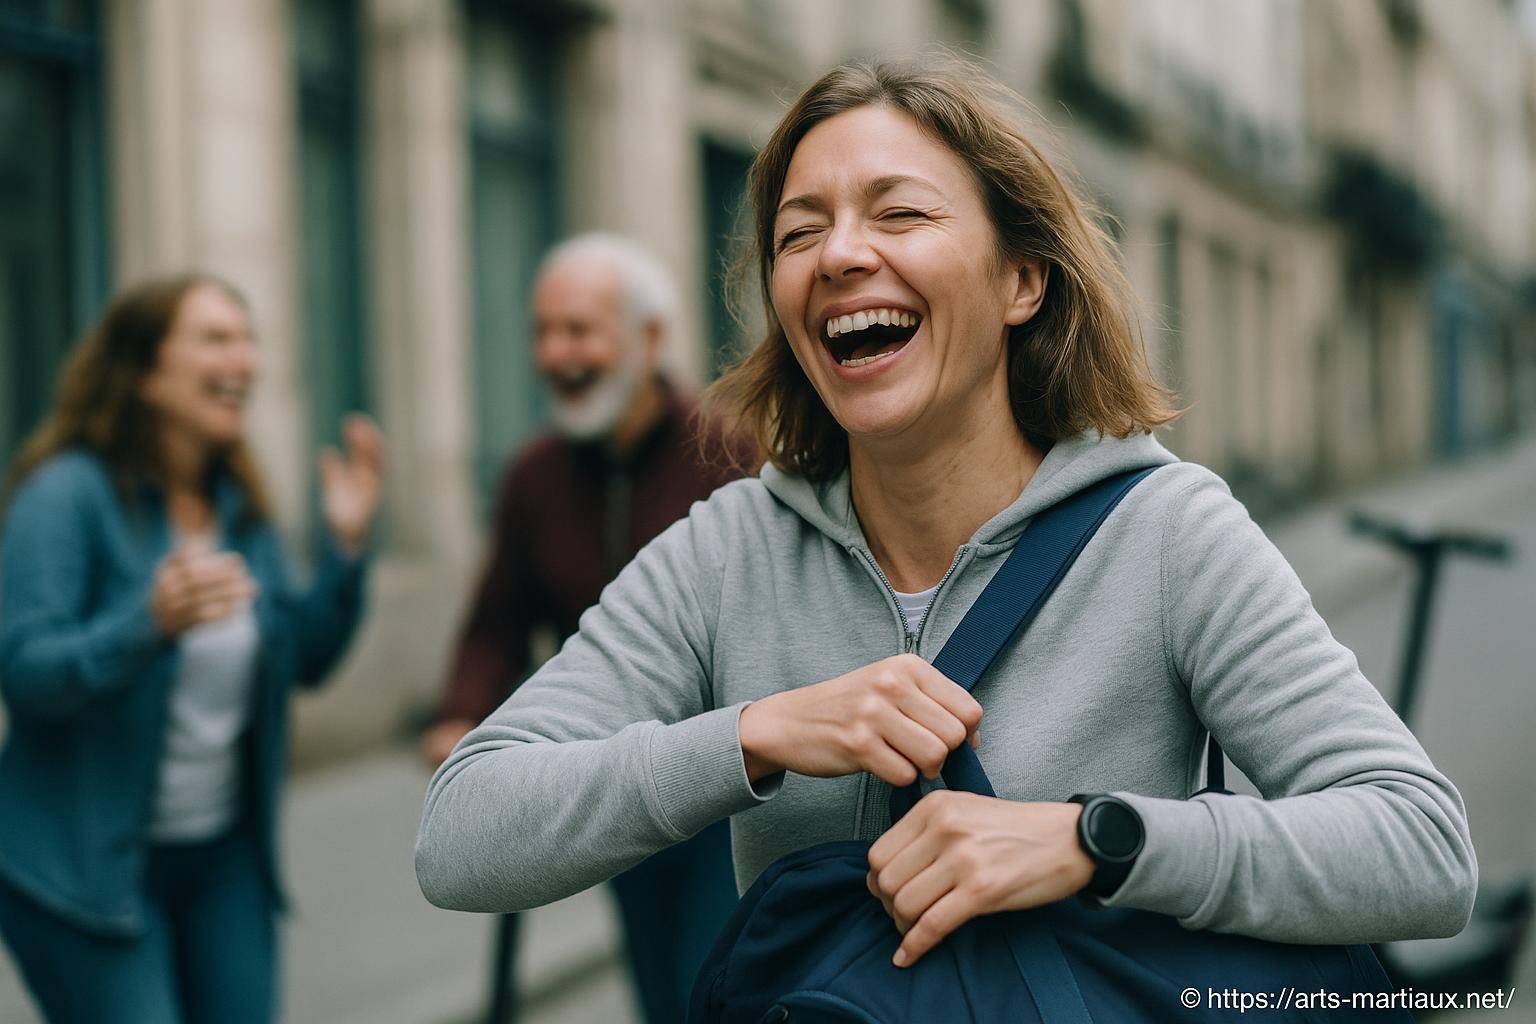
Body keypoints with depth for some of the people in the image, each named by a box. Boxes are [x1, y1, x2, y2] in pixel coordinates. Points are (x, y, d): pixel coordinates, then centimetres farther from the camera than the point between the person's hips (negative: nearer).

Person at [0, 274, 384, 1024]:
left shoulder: (238, 504, 7)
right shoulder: (70, 492, -13)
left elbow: (303, 661, 8)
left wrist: (345, 547, -4)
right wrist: (153, 624, -37)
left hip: (223, 860, 7)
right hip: (89, 869, -6)